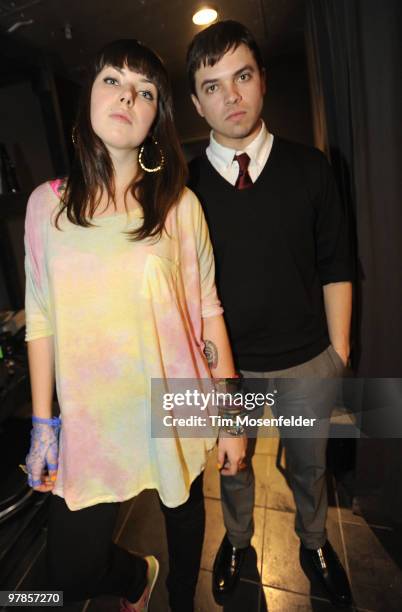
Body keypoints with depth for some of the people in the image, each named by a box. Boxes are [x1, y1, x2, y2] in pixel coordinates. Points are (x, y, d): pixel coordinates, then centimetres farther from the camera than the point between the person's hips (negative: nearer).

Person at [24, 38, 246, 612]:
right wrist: (42, 424, 4)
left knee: (184, 512, 21)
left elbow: (208, 312, -4)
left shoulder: (181, 204, -6)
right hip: (90, 417, 2)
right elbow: (41, 320, 2)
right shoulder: (47, 204, -1)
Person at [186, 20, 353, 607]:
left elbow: (336, 268, -1)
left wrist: (339, 351, -2)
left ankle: (314, 543, 56)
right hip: (226, 364, 0)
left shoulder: (310, 168, -5)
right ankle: (236, 542, 54)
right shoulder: (185, 185, -6)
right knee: (232, 466, 22)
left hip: (308, 361, 1)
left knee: (309, 464, 24)